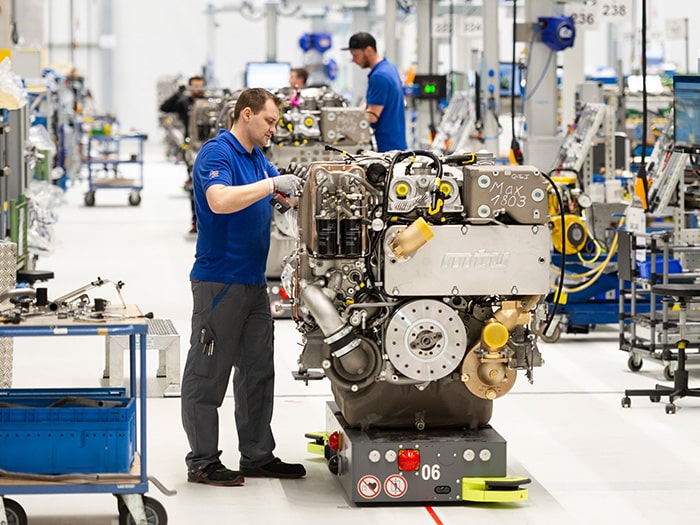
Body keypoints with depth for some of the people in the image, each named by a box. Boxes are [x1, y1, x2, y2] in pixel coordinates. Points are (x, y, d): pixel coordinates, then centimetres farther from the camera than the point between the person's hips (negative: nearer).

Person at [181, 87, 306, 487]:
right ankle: (202, 462, 0)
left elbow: (280, 197, 26)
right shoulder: (216, 153, -12)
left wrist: (296, 184, 5)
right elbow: (220, 200, -29)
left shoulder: (258, 158, 16)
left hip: (254, 281, 10)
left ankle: (257, 455, 21)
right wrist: (272, 185, -27)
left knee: (258, 372, 13)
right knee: (208, 373, -3)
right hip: (219, 280, -10)